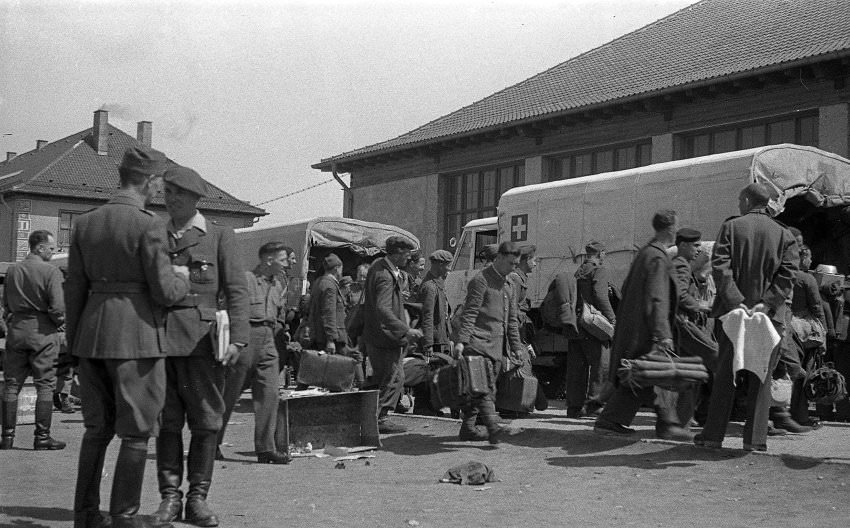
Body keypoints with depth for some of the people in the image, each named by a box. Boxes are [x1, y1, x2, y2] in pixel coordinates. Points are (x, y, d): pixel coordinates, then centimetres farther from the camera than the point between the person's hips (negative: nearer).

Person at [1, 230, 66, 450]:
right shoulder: (51, 271, -12)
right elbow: (57, 307, -17)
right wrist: (60, 322, 1)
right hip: (42, 332, -5)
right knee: (45, 386, 2)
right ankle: (42, 437, 2)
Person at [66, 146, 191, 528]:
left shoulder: (84, 223, 7)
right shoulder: (148, 224, -12)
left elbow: (74, 288, 10)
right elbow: (163, 291, -13)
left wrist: (74, 341, 17)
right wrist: (182, 279, 9)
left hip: (93, 334, 7)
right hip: (137, 335, -6)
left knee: (97, 428, 16)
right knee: (137, 431, 4)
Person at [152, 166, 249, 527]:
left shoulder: (219, 236, 6)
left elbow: (236, 291, 0)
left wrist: (237, 338, -10)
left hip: (201, 340, -2)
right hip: (158, 339, 3)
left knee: (206, 423, -1)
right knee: (166, 422, 4)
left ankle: (197, 498, 8)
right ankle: (169, 497, 12)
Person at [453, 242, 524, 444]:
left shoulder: (508, 285, 20)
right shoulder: (481, 280, -6)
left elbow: (512, 320, 25)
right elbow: (469, 313, -13)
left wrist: (516, 347, 22)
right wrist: (461, 341, -21)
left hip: (497, 344, 8)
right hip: (479, 341, -8)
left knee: (486, 387, 7)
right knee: (484, 385, -17)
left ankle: (468, 428, 13)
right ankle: (492, 426, -27)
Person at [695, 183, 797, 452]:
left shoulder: (731, 227, 1)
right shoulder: (784, 235, 6)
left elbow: (720, 267, -11)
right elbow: (787, 275, -5)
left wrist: (735, 302, -14)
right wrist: (766, 303, -10)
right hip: (768, 317, 1)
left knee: (724, 374, 7)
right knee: (761, 376, 6)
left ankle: (713, 434, 8)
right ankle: (755, 437, 4)